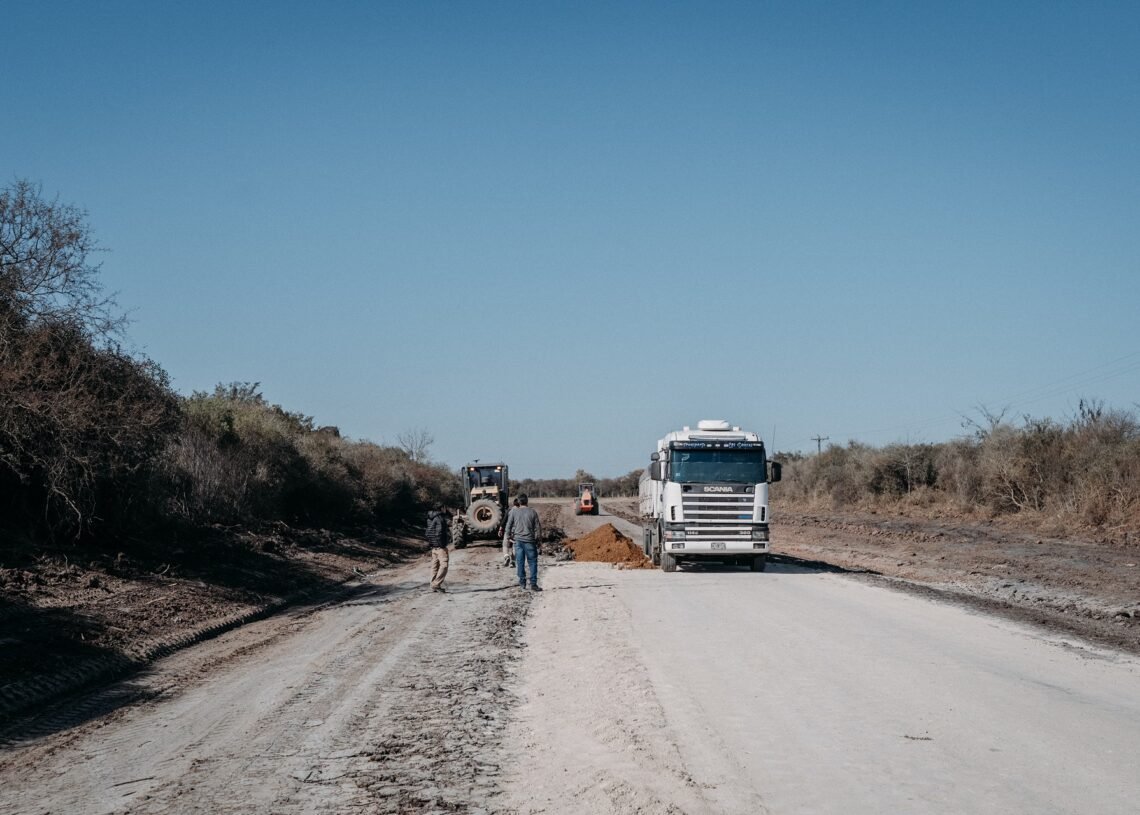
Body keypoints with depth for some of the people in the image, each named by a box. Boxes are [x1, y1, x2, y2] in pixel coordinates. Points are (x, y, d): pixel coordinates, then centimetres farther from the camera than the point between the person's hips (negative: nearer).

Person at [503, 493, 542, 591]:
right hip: (529, 540, -1)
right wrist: (538, 538, 11)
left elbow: (508, 525, 0)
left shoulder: (514, 512, -2)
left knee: (520, 562, 9)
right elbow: (537, 527, 0)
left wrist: (508, 537, 11)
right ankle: (533, 584, -2)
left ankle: (522, 583, 14)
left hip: (518, 540, 1)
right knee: (532, 562, 3)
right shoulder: (532, 512, -3)